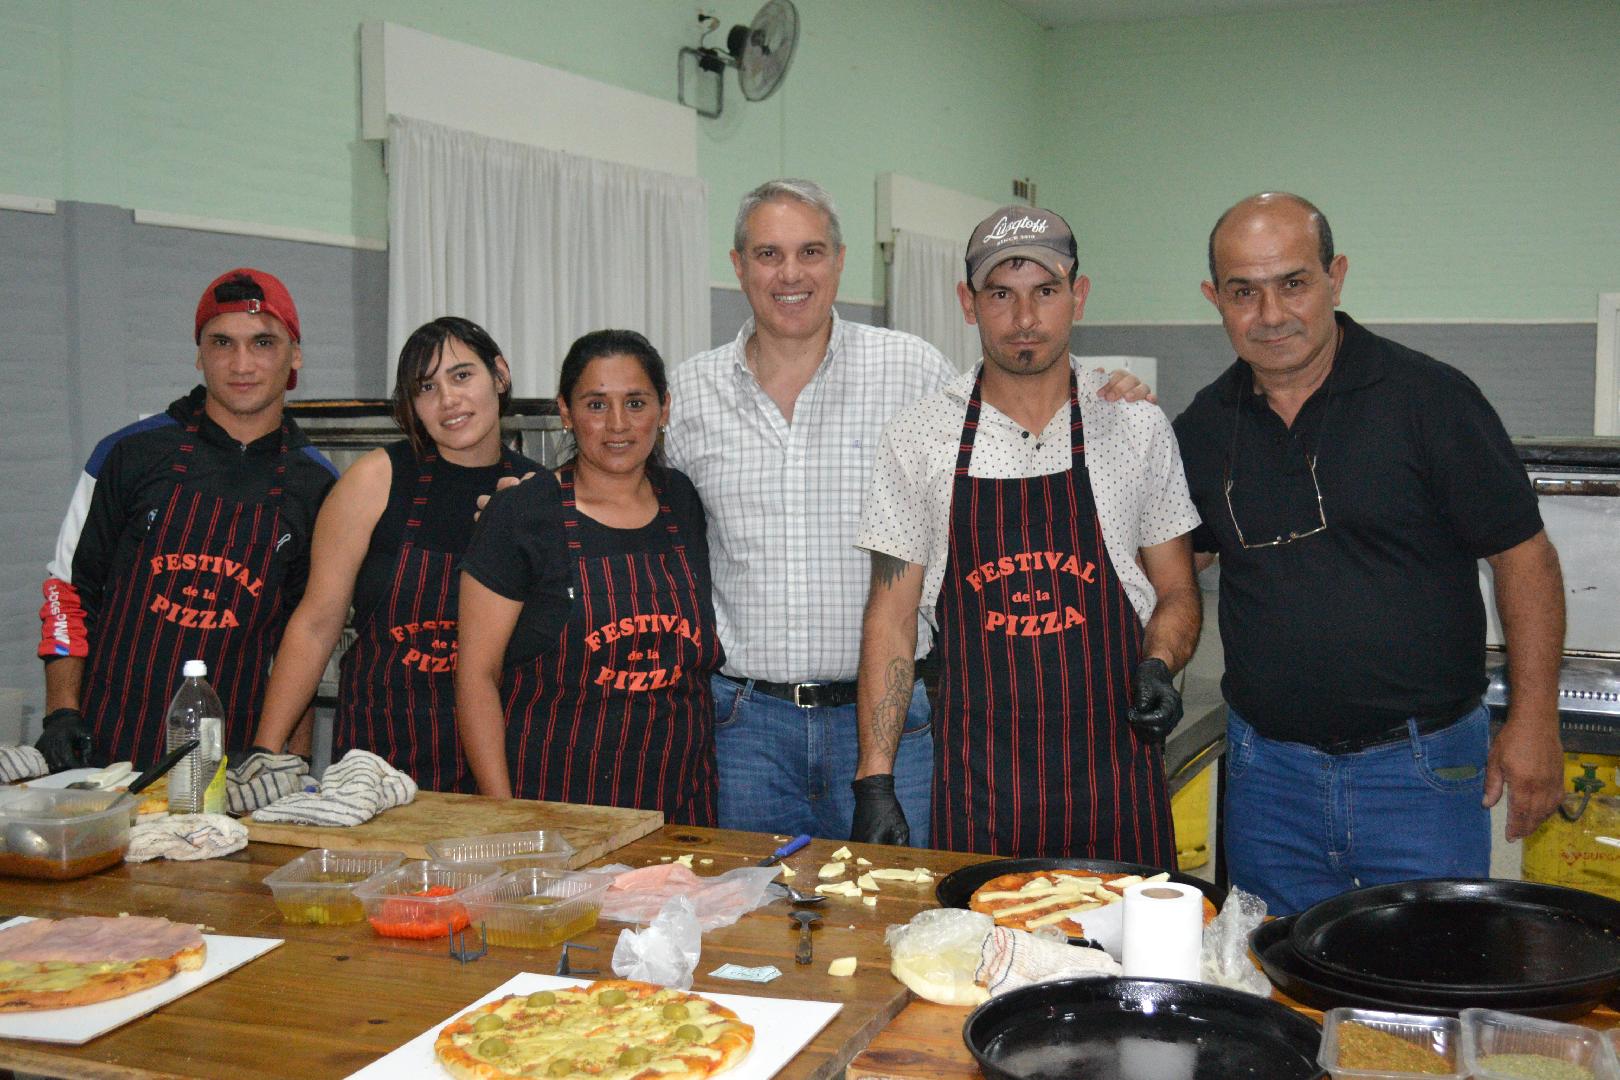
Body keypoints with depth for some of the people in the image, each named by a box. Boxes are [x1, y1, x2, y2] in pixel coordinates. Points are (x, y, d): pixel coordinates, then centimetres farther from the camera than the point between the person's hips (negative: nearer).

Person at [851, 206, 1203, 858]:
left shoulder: (1138, 426, 3)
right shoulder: (918, 438, 1)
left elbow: (1177, 592, 11)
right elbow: (892, 619, 2)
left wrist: (1158, 666, -10)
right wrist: (874, 783, -4)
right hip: (974, 777, 0)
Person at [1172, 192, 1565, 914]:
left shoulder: (1429, 398, -8)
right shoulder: (1204, 424, 4)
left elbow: (1523, 556, -5)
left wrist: (1533, 719, -11)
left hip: (1421, 772, -3)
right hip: (1268, 770, 4)